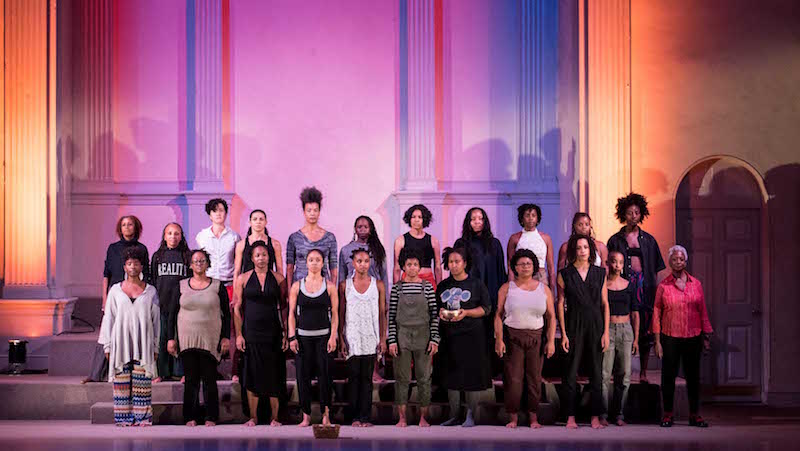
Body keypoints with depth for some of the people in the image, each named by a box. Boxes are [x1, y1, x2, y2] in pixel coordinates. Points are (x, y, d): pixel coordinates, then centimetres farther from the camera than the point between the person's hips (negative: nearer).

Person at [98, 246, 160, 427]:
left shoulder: (150, 291, 8)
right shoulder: (115, 290, 9)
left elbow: (156, 320, 9)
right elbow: (108, 317, 9)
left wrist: (156, 347, 4)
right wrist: (107, 346, 4)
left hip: (143, 343, 0)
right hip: (121, 342, 0)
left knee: (142, 383, -2)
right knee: (121, 382, -1)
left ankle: (142, 417, 1)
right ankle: (123, 417, 4)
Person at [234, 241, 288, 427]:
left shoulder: (278, 278, 5)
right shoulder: (243, 278, 4)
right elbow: (237, 308, 4)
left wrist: (286, 333, -1)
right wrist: (238, 334, -3)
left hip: (273, 332, 0)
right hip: (251, 332, 0)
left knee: (274, 374, 1)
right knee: (253, 373, 3)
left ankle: (274, 417, 10)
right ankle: (253, 417, 12)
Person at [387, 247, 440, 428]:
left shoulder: (427, 287, 3)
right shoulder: (397, 288, 3)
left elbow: (434, 315, 2)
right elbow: (392, 316, 3)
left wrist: (434, 339, -4)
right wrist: (392, 340, -4)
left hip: (423, 336, 0)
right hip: (402, 335, 0)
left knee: (424, 378, 3)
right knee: (402, 378, 3)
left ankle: (423, 417, 11)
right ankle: (402, 417, 10)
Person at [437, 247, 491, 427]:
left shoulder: (476, 284, 1)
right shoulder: (443, 286, 13)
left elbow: (486, 308, -2)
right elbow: (436, 306, 20)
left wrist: (466, 313, -15)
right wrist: (440, 312, -3)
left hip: (472, 335, -4)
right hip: (449, 336, 4)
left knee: (472, 375, -4)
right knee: (451, 376, 6)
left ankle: (470, 415, 4)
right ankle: (454, 415, 13)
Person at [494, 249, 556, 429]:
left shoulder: (544, 289, 7)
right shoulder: (507, 288, 3)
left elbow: (551, 317, 7)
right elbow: (499, 315, 1)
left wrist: (551, 341, 0)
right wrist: (499, 339, -7)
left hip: (536, 338, 1)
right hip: (512, 337, -1)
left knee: (535, 378, 1)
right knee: (513, 378, -3)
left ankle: (533, 417, 9)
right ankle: (514, 417, 4)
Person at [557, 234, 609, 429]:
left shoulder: (600, 273, 7)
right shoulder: (565, 274, 2)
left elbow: (605, 304, 6)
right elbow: (560, 304, 1)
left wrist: (606, 332, 0)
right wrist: (563, 333, -5)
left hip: (595, 325, 2)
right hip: (574, 325, -1)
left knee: (596, 372, 2)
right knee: (571, 372, 0)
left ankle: (595, 417, 8)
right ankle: (570, 416, 6)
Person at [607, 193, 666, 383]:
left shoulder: (648, 240, 12)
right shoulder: (615, 240, 7)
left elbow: (655, 269, 12)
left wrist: (654, 289, 4)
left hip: (645, 286, 2)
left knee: (645, 329, -1)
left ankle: (643, 373, 7)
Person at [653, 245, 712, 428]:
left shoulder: (696, 284, 7)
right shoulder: (663, 286, 1)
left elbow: (703, 311, 10)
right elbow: (656, 313, 2)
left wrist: (706, 337, 6)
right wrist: (657, 341, -3)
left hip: (692, 337, 2)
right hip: (670, 337, -2)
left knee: (693, 376, 5)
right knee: (668, 376, 1)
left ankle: (694, 415, 14)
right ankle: (667, 414, 11)